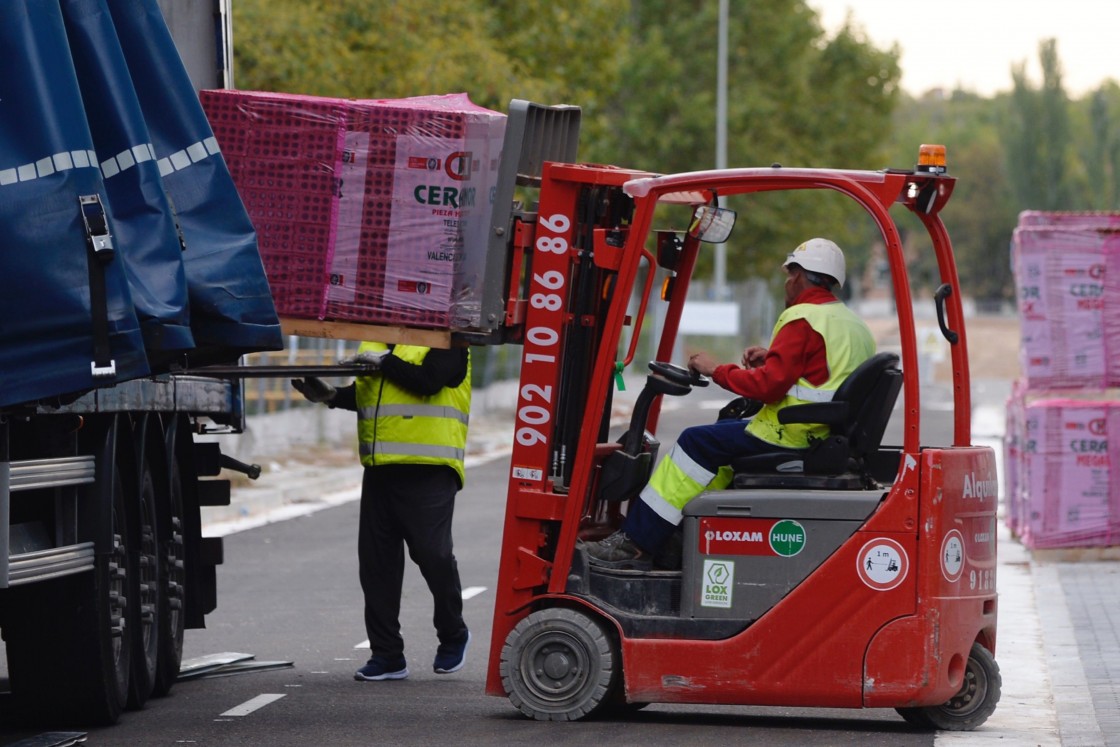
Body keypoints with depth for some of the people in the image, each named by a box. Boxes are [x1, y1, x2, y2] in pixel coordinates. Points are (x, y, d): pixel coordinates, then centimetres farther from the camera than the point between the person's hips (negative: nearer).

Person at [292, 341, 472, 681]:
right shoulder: (375, 339, 17)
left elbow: (428, 381, -19)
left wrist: (384, 360, -13)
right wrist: (332, 395, 7)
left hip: (428, 471, -7)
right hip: (380, 468, 7)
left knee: (432, 555, -6)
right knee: (376, 563, 4)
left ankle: (453, 637, 18)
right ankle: (386, 655, 11)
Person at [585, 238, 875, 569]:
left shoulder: (803, 319, -14)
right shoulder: (855, 324, 16)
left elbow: (768, 386, -20)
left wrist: (717, 370, -8)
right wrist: (773, 358, 14)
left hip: (792, 435, -10)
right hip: (827, 434, 10)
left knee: (698, 443, -5)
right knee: (726, 428, 24)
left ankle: (635, 544, -6)